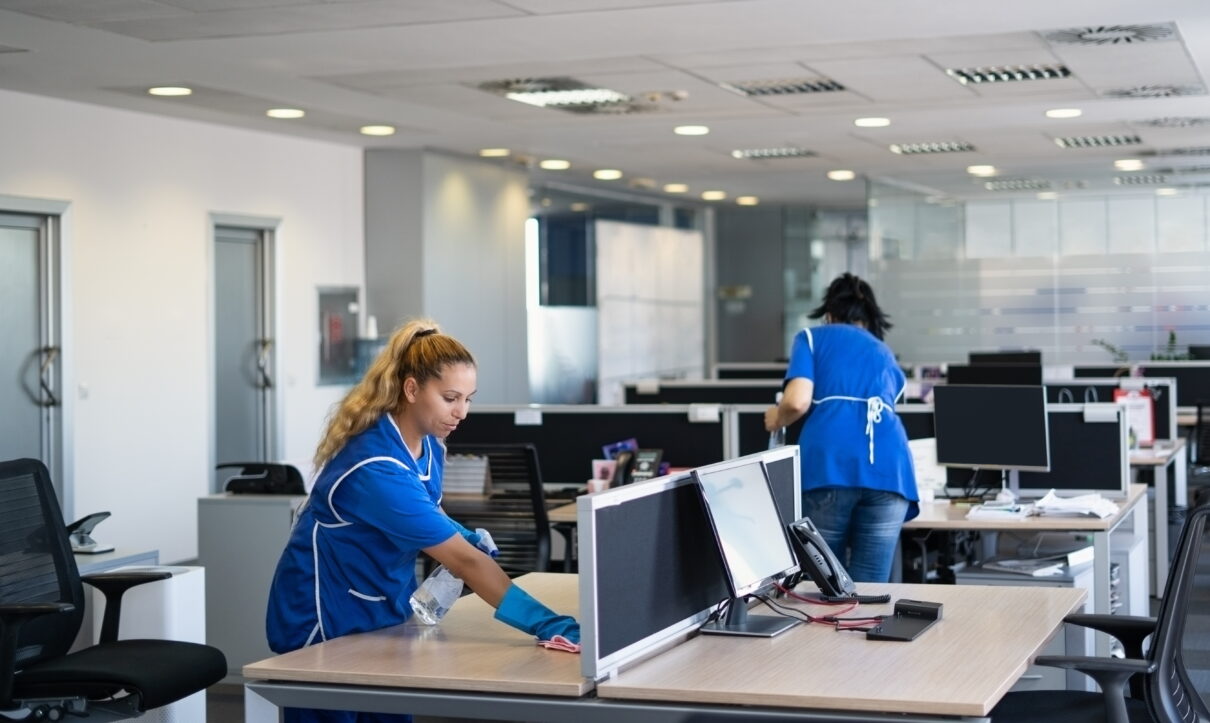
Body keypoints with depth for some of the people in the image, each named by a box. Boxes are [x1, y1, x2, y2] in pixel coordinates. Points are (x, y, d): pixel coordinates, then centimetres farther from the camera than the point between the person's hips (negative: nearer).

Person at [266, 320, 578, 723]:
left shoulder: (428, 444, -4)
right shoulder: (378, 468, -31)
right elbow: (465, 562, -36)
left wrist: (466, 538, -5)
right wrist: (553, 626, -40)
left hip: (380, 614, 8)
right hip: (326, 621, -8)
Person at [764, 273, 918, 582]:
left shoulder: (813, 337, 20)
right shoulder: (887, 356, 33)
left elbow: (797, 401, 1)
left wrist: (777, 418, 24)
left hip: (829, 464, -3)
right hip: (888, 467, 3)